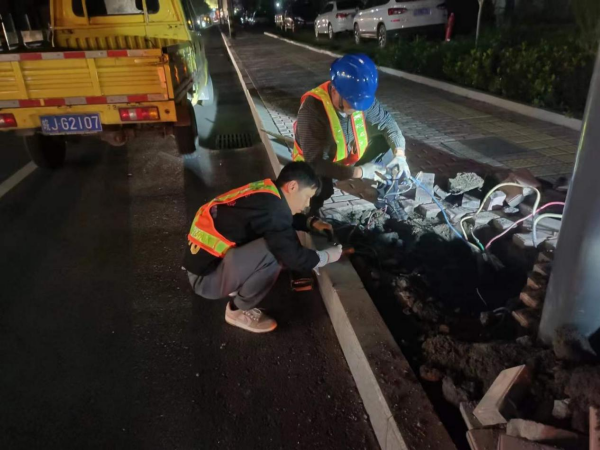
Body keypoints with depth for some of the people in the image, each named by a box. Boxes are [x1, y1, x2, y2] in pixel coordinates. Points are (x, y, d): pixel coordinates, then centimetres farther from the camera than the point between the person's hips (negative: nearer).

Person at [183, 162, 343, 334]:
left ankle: (236, 287, 15)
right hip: (206, 276, -9)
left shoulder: (266, 192, 2)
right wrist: (327, 256, -4)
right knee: (272, 252, -28)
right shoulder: (270, 208, -27)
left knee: (277, 243, 7)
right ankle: (238, 311, -5)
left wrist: (312, 222, 9)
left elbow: (286, 217, 25)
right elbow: (295, 258, -21)